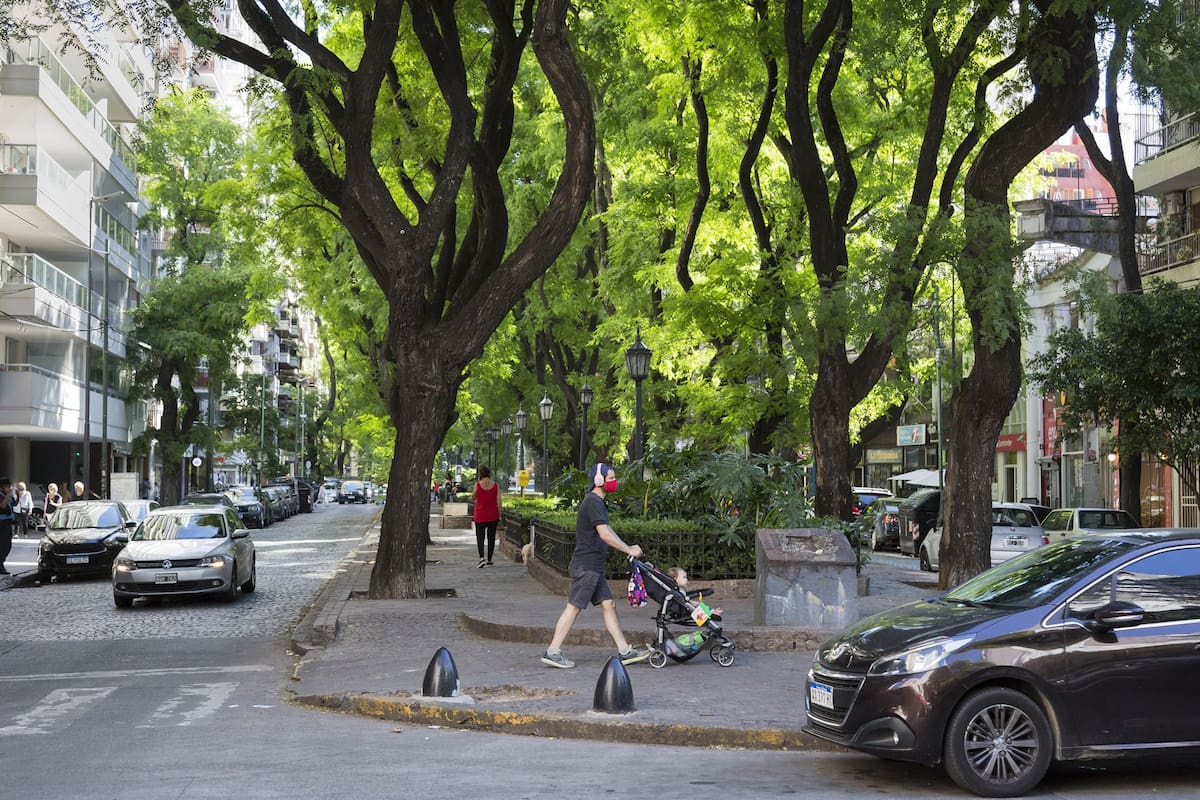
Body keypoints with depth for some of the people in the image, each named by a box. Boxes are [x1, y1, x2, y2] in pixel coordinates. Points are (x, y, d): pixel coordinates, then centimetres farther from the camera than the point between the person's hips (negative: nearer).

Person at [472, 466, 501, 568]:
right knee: (491, 538, 14)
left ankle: (481, 557, -21)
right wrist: (499, 516, 5)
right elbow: (498, 502, -3)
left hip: (480, 515, -2)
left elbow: (474, 497, 8)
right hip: (493, 515, 2)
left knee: (480, 537, 0)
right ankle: (489, 560, 19)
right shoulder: (496, 485, -4)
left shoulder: (477, 484, -8)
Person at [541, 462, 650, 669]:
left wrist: (628, 547, 11)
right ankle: (552, 652, -3)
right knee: (574, 606, -7)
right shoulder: (593, 502, -16)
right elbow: (604, 534, -23)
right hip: (586, 565, -11)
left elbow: (607, 531, 21)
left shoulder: (598, 502, 18)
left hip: (594, 567, 11)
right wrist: (628, 550, -17)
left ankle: (624, 651, 12)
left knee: (608, 605, 9)